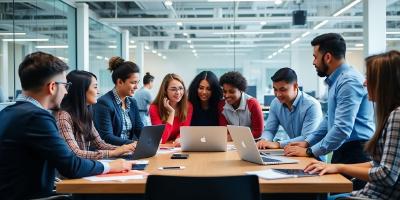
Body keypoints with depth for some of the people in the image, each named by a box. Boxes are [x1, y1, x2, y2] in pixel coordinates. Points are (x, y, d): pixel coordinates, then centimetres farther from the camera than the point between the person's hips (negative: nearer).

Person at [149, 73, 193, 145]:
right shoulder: (155, 108, -13)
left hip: (177, 147, 3)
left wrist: (179, 139, -24)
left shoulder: (188, 106, -3)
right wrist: (171, 112, -20)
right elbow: (161, 139, -18)